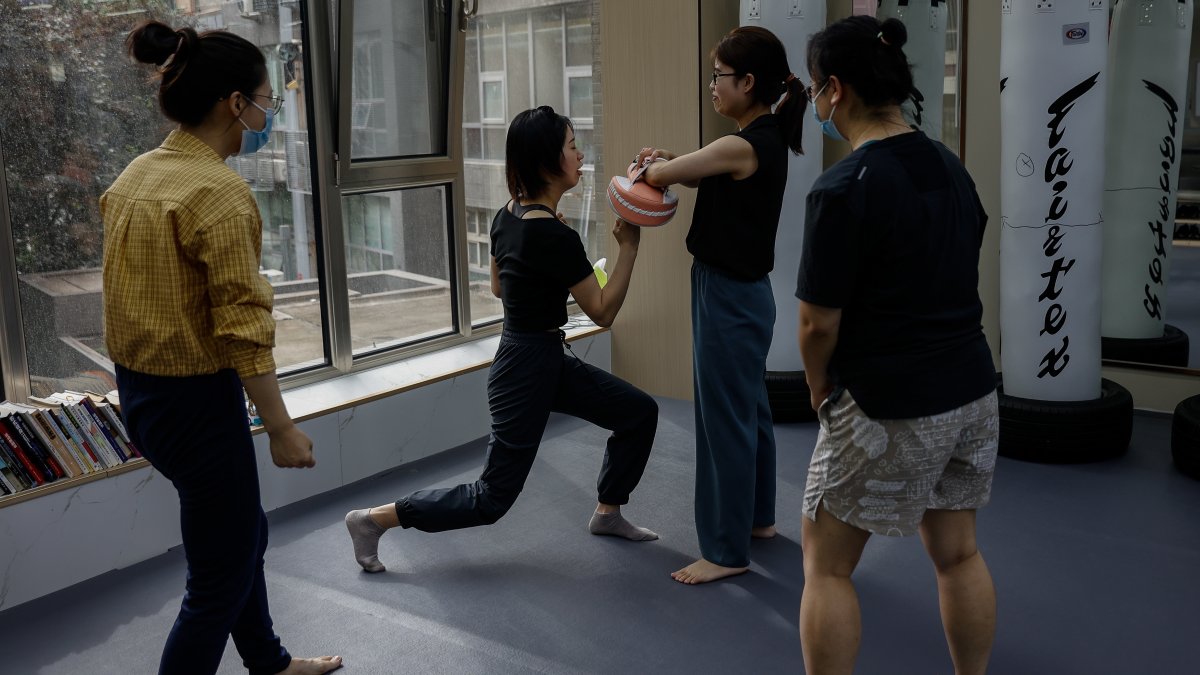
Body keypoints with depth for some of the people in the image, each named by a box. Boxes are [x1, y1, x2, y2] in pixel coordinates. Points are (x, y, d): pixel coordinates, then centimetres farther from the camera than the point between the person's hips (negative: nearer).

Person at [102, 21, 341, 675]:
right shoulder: (220, 191, -21)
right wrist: (281, 428, -15)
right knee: (220, 576, 6)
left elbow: (144, 288, 12)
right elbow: (242, 328, -22)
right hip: (195, 399, -10)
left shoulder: (137, 175, 6)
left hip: (140, 390, 10)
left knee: (242, 531, 26)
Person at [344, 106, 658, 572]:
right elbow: (603, 312, -17)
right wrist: (629, 246, -14)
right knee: (492, 498, 3)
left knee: (640, 412, 14)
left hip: (547, 359, 9)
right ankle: (373, 519, 12)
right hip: (528, 369, -9)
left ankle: (607, 513, 28)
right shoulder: (555, 236, -25)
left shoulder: (508, 215, 1)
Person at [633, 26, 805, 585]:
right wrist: (671, 160, 1)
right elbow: (710, 178, 20)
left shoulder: (742, 147, -22)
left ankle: (727, 551, 13)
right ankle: (758, 516, 38)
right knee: (749, 410, 21)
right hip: (742, 292, 10)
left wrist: (655, 166, 9)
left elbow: (656, 177, -14)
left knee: (725, 421, 0)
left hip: (728, 297, -10)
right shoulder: (767, 140, 7)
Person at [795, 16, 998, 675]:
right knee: (958, 554, 20)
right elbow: (955, 278, 13)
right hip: (972, 393, 7)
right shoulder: (949, 165, 5)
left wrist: (819, 388, 0)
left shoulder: (843, 189, -19)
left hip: (888, 411, -7)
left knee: (825, 564, 9)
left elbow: (818, 324, -18)